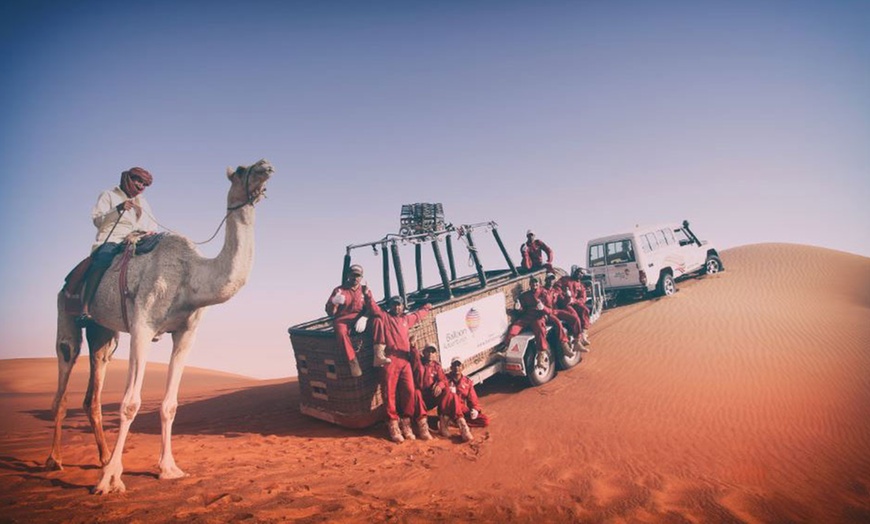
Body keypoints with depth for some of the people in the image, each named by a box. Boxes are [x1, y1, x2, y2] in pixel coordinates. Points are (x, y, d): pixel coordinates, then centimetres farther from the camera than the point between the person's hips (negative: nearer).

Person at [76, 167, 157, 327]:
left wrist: (150, 231, 1)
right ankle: (85, 310, -41)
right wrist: (118, 209, -16)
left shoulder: (142, 202, 27)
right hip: (110, 241, -5)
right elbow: (97, 219, -2)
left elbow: (152, 225, 25)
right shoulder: (108, 195, 11)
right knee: (101, 261, -35)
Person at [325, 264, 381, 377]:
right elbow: (330, 313, -2)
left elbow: (372, 308, 0)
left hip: (360, 320, 2)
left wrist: (364, 317, -22)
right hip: (342, 320, -2)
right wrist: (334, 302, -25)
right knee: (341, 330, -38)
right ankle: (352, 361, -36)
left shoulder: (365, 290, 14)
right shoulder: (339, 290, 7)